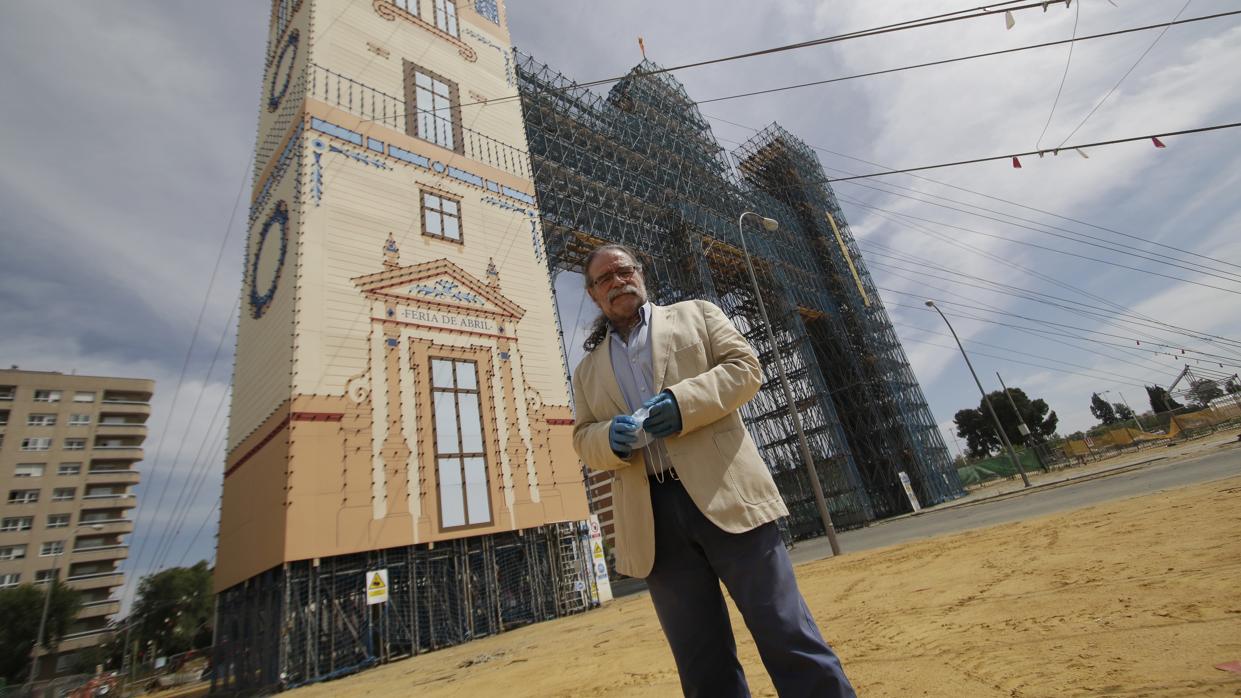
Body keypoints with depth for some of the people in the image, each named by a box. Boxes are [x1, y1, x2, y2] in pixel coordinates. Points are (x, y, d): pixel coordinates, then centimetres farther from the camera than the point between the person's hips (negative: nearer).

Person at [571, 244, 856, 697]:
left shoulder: (695, 314, 14)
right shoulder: (588, 369, 21)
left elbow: (746, 367, 2)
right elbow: (583, 440, 15)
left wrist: (682, 402, -13)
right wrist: (611, 437, -9)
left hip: (725, 493, -2)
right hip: (650, 519, 3)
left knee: (787, 635, 1)